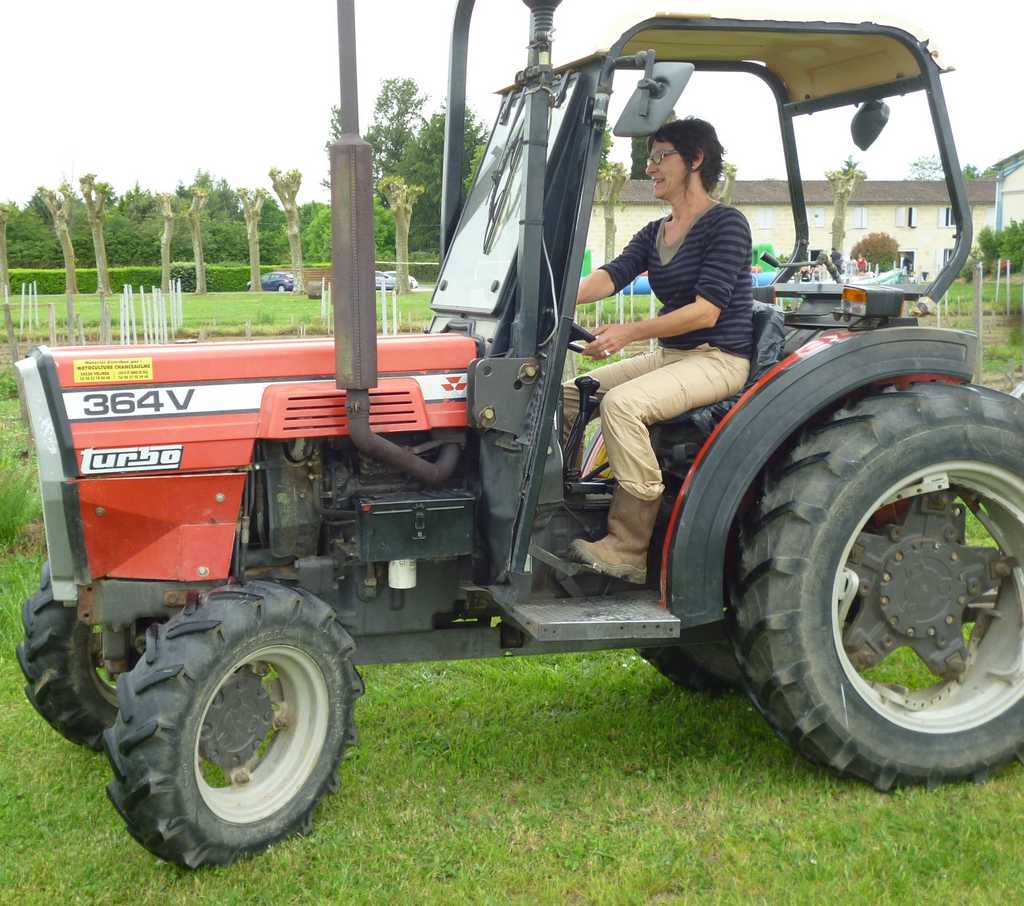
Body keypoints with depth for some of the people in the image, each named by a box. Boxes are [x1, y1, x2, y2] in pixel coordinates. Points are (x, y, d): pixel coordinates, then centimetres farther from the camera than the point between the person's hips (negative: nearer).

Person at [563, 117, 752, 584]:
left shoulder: (726, 223, -10)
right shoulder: (654, 233, 14)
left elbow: (706, 311, -20)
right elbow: (611, 275, -4)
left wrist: (628, 332, -27)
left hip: (718, 359, -9)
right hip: (668, 355, 9)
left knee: (622, 402, -32)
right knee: (568, 395, 2)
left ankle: (627, 550, -28)